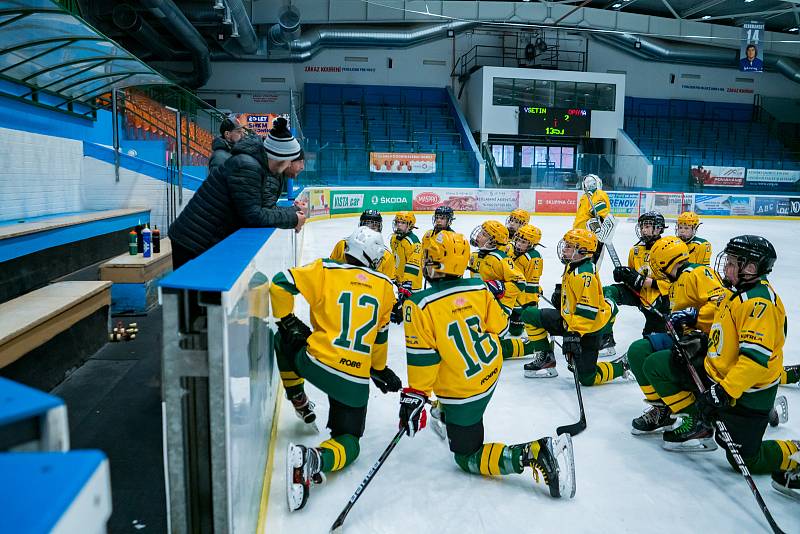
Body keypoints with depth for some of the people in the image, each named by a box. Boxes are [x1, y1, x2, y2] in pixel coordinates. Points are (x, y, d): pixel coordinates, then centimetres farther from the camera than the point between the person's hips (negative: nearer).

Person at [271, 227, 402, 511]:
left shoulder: (326, 271, 0)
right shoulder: (384, 286, 8)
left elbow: (280, 284, -6)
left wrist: (287, 320, 9)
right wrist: (380, 369, 31)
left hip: (315, 363, 0)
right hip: (356, 381, 1)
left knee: (285, 338, 31)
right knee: (348, 442, 14)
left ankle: (298, 398, 33)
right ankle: (317, 459, -19)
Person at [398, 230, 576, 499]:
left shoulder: (420, 305, -22)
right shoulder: (479, 288, -7)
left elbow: (422, 357, -19)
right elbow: (499, 327, 4)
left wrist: (415, 396, -8)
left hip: (463, 393, -7)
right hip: (490, 373, 7)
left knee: (467, 458, 5)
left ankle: (535, 453, -12)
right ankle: (445, 415, 53)